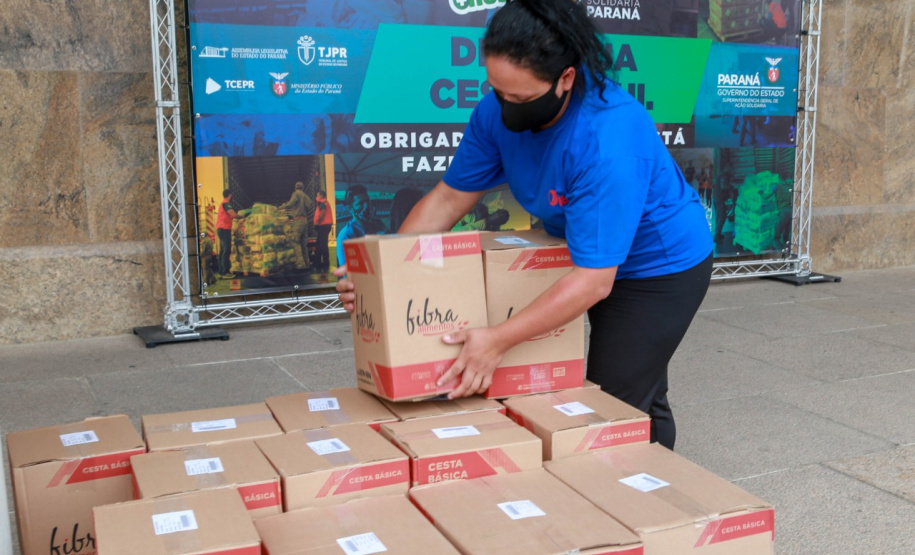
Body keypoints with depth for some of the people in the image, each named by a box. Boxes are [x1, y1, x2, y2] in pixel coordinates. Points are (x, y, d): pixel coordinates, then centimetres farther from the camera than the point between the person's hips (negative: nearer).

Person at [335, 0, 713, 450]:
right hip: (591, 252, 7)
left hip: (662, 266, -6)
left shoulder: (607, 143, -38)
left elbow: (592, 280, -37)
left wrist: (498, 341, -38)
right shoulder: (499, 111, -17)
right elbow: (450, 196, -7)